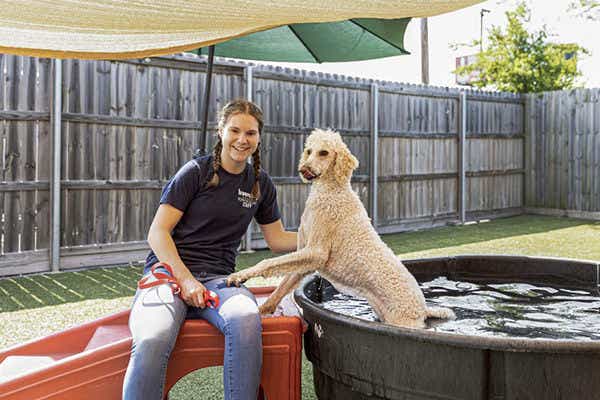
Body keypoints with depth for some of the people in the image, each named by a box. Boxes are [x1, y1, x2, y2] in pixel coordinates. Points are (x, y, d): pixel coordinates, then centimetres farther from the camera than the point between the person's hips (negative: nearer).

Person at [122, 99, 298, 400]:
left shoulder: (260, 184, 15)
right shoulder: (196, 172, 0)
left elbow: (277, 239, 22)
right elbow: (157, 233, -4)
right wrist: (186, 279, -16)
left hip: (217, 277, 3)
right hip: (169, 269, -3)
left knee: (247, 319, -35)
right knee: (153, 340, -36)